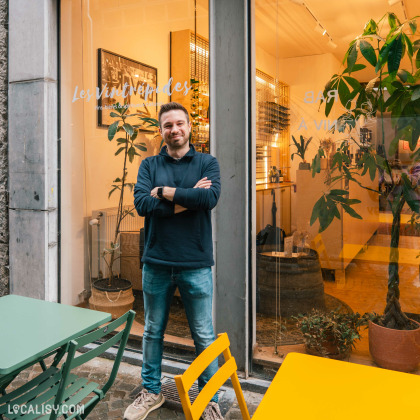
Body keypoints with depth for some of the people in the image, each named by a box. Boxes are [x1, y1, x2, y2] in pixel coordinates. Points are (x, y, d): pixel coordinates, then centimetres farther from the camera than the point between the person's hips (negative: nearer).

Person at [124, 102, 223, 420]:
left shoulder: (207, 163, 2)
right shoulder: (149, 165, 6)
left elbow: (211, 197, -17)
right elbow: (142, 203, -11)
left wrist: (165, 193, -12)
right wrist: (187, 199, -14)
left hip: (196, 264, -2)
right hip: (156, 262, 2)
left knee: (204, 335, 8)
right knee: (153, 331, 16)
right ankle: (151, 392, 37)